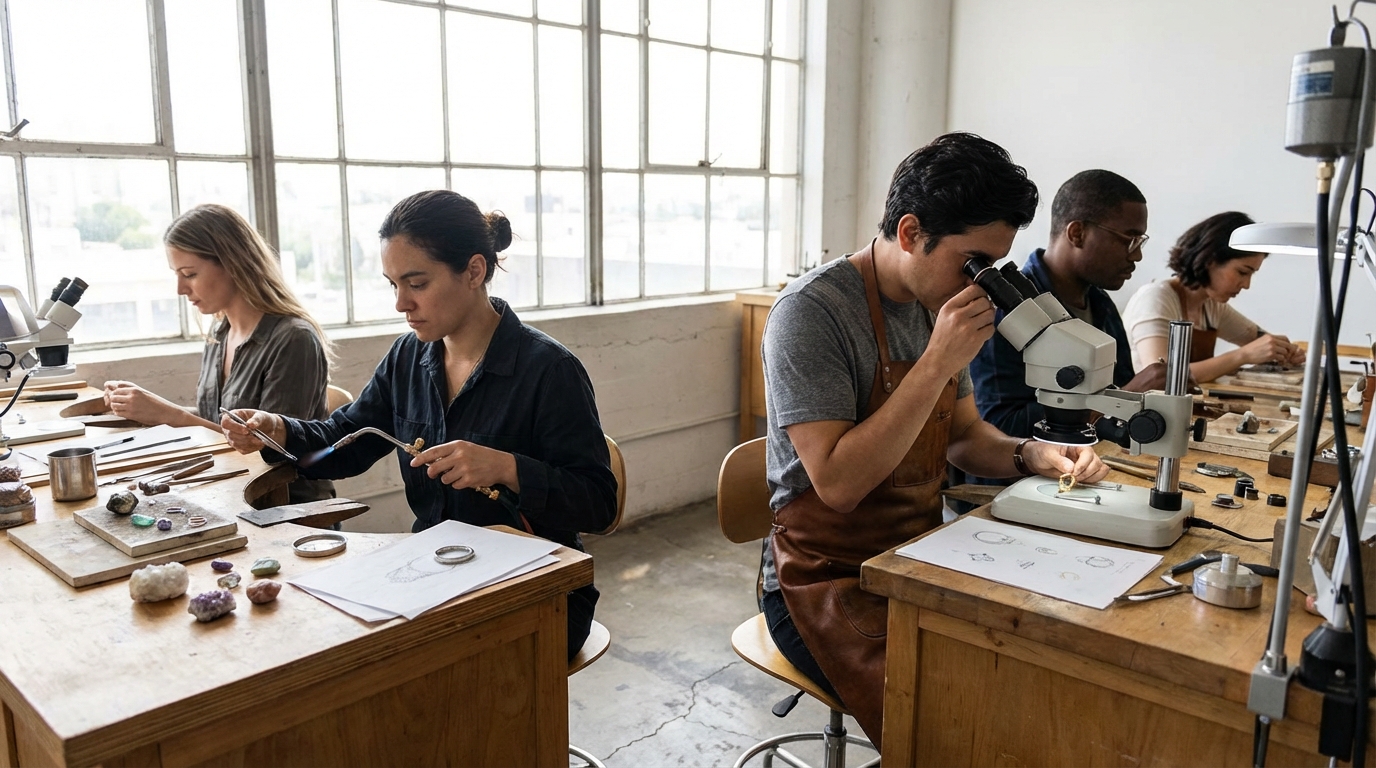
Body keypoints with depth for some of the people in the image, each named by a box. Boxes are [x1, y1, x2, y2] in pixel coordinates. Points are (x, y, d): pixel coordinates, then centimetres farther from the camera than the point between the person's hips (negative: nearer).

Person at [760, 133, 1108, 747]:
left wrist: (1033, 456, -3)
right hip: (831, 581, -7)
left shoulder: (938, 304, 6)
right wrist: (939, 362, -26)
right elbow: (838, 482, -24)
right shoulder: (811, 312, -18)